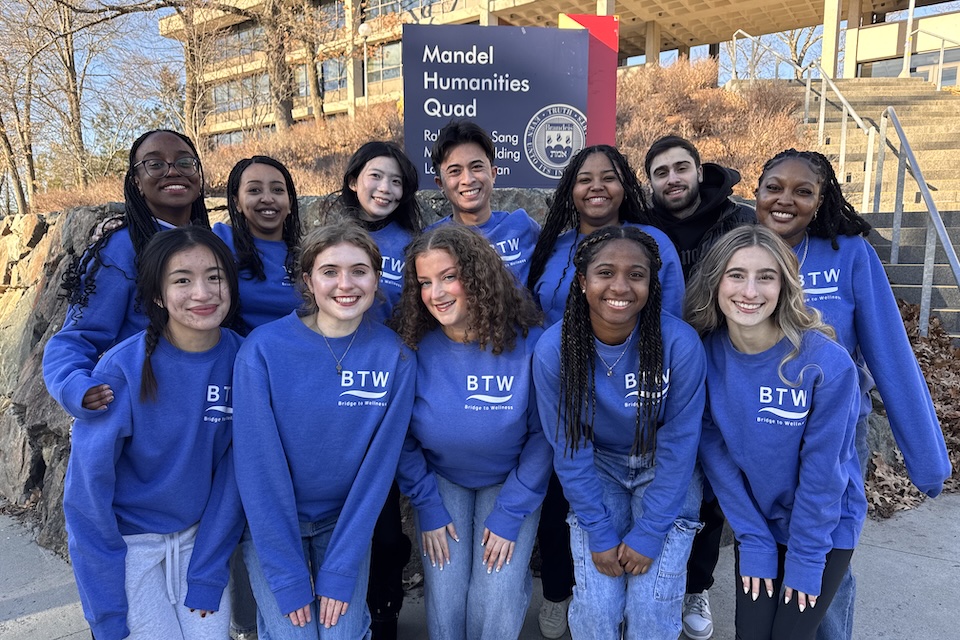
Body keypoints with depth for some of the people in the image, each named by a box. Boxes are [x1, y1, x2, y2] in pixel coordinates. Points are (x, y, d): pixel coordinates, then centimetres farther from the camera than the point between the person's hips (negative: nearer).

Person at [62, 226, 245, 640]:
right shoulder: (123, 368, -21)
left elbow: (233, 471, -6)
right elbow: (88, 486, -15)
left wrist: (208, 576, -6)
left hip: (200, 533, 3)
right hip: (126, 540, -2)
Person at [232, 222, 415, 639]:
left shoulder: (395, 356, -14)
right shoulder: (264, 348, -19)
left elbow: (379, 463, -11)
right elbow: (258, 464, -16)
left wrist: (341, 570, -11)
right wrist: (288, 577, -15)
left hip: (347, 519, 1)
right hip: (270, 521, -1)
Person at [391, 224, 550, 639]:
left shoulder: (527, 343, -21)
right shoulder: (415, 348, -18)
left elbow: (543, 435, -12)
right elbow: (402, 438, -5)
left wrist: (510, 515, -11)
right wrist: (427, 507, -7)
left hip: (511, 482, -1)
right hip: (442, 480, 1)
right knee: (444, 603, -3)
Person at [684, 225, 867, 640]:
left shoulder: (827, 363, -25)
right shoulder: (705, 354, -16)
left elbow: (822, 469, -18)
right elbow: (716, 454, -10)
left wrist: (805, 558, -11)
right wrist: (754, 542, -8)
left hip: (825, 528, -2)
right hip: (757, 522, 3)